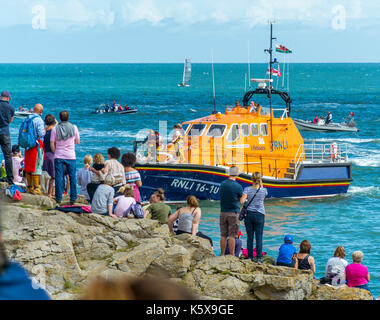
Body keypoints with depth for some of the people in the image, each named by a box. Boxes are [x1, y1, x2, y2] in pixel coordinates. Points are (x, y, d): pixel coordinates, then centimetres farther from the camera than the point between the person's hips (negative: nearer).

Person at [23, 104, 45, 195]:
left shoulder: (26, 119, 9)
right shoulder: (39, 120, -14)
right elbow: (41, 133, -19)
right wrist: (45, 131, 0)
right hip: (37, 145, -7)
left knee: (28, 167, 11)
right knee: (36, 167, -4)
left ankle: (29, 187, 16)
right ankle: (36, 188, -4)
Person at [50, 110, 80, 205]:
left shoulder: (55, 129, -4)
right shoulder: (74, 128, -3)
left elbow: (52, 144, -3)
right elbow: (77, 142, 6)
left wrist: (55, 152, 12)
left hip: (58, 157, 0)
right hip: (71, 157, 0)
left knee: (59, 177, 4)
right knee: (72, 177, 7)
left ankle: (58, 198, 5)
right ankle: (73, 199, 8)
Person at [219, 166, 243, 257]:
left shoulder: (222, 184, 3)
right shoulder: (238, 186, -11)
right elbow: (241, 199, 0)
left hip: (223, 212, 4)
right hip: (233, 213, -4)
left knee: (223, 236, 9)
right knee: (232, 236, -3)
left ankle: (222, 255, 11)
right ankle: (232, 256, -2)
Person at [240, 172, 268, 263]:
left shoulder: (247, 189, -5)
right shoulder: (264, 190, -4)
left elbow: (242, 201, -15)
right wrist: (261, 186, 16)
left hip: (249, 214, 1)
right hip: (259, 215, -1)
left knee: (249, 237, 6)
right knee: (259, 237, 0)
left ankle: (250, 257, 8)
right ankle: (259, 258, -2)